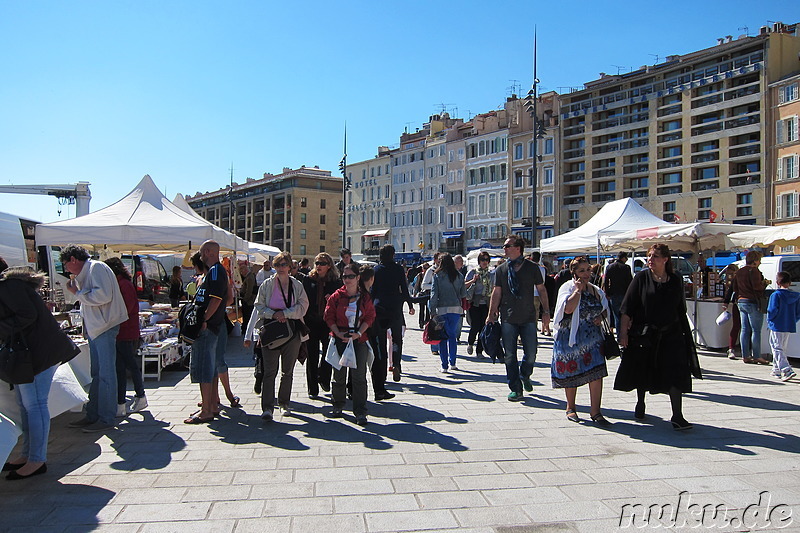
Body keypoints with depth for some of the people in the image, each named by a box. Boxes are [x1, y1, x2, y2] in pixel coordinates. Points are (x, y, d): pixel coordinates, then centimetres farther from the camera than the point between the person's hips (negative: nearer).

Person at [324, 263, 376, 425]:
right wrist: (338, 333, -11)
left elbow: (370, 317, 3)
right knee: (339, 374, 9)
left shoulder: (365, 297, 4)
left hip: (359, 339, 0)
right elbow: (329, 317, 2)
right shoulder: (336, 296, 2)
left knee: (359, 376, -3)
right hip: (340, 339, 1)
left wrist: (358, 333, -10)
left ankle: (360, 412, 3)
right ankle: (338, 405, 27)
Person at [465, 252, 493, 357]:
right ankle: (470, 343, 19)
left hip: (486, 304, 3)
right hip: (474, 303, -3)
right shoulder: (473, 272, 3)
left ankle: (479, 351, 9)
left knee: (484, 327, -2)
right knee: (475, 326, -10)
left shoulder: (491, 275, 11)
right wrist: (473, 280, -13)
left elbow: (493, 290, 17)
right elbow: (464, 285, 1)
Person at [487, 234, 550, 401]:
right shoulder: (501, 270, 4)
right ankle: (516, 389, 13)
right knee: (510, 356, 1)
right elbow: (496, 293, 5)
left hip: (528, 318, 0)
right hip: (508, 319, 1)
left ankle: (525, 375, 34)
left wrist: (547, 312, 5)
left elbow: (541, 290, 7)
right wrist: (491, 315, 1)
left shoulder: (532, 268, 1)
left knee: (531, 353, 3)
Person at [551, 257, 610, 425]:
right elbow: (568, 308, -24)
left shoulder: (596, 290, 10)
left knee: (597, 373, -8)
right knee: (571, 373, 8)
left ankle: (595, 411, 1)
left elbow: (605, 309, 23)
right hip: (571, 337, -4)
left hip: (593, 337, 4)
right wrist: (578, 290, -18)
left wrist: (601, 317, 2)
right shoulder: (568, 288, -7)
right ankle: (571, 408, 26)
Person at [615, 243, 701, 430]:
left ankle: (677, 416, 0)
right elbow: (628, 307, -6)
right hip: (644, 333, -1)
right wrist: (623, 331, -11)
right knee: (642, 371, 13)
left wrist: (684, 331, 11)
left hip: (671, 335, 1)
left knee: (675, 374, -5)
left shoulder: (676, 280, 2)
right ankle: (640, 403, 36)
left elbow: (681, 309, 11)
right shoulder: (641, 277, -5)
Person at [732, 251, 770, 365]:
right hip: (752, 302, -8)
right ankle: (757, 356, 0)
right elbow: (757, 286, -20)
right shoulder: (753, 271, -12)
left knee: (745, 330, 9)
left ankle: (745, 356, 10)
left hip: (741, 302, 8)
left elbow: (735, 289, 19)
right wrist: (764, 284, -3)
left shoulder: (739, 272, 14)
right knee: (756, 330, -2)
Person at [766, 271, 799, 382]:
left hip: (777, 326, -7)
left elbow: (773, 310, -19)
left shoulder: (776, 295, -13)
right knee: (781, 349, 18)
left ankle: (787, 370, -18)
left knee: (777, 349, -4)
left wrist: (769, 320, -2)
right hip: (789, 327, 7)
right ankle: (777, 370, 26)